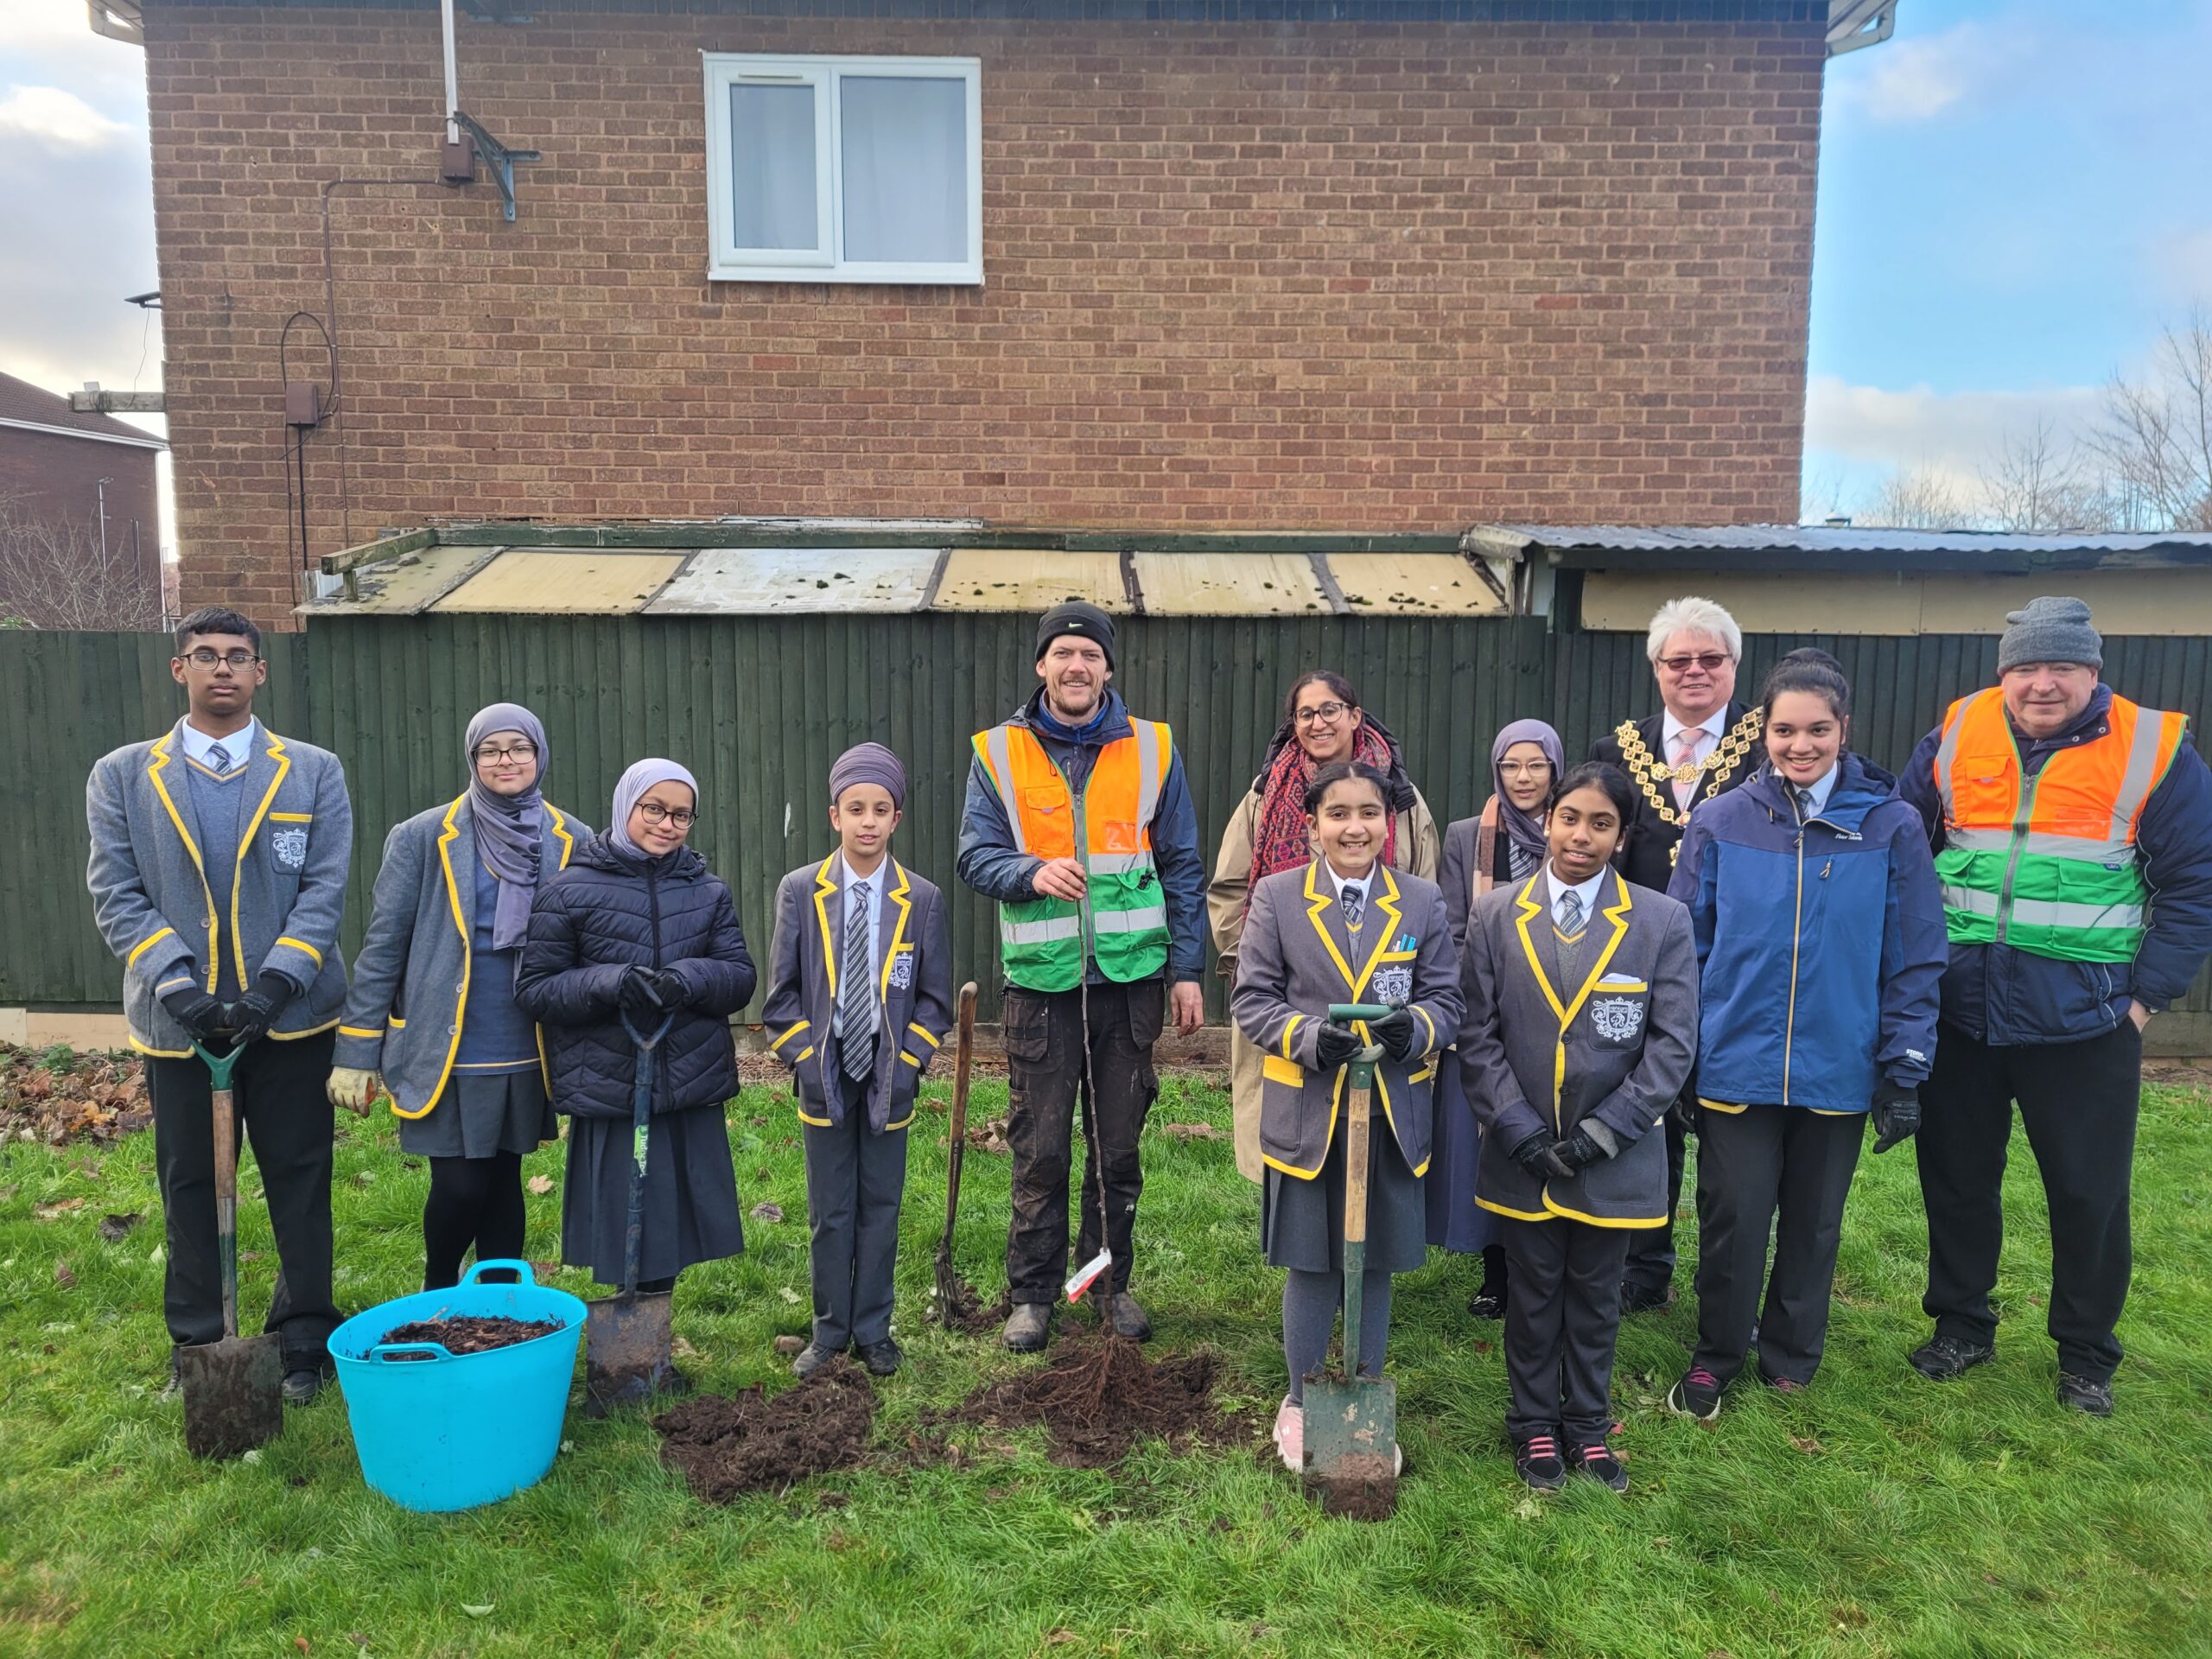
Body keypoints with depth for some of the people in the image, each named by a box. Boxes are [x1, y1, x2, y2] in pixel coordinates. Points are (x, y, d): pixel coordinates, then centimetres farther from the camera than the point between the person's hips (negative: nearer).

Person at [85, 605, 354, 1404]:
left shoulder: (314, 772, 4)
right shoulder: (121, 776, 6)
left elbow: (324, 889, -3)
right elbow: (117, 896, -1)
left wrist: (274, 986, -14)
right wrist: (178, 986, -13)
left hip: (290, 1016, -1)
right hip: (178, 1020, 1)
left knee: (299, 1183, 6)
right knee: (189, 1187, 12)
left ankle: (305, 1340, 21)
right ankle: (197, 1349, 27)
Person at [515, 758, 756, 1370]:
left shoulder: (709, 892, 8)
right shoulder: (570, 890, -1)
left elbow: (740, 974, 3)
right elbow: (533, 986, -3)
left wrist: (686, 980, -18)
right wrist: (613, 982, -19)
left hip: (692, 1088, 3)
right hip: (608, 1088, -3)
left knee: (671, 1226, 11)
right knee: (620, 1231, 2)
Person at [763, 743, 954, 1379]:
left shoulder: (923, 900, -2)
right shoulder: (800, 891, -2)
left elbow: (934, 997, 2)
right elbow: (782, 990, 1)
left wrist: (907, 1062, -8)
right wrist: (805, 1058, -8)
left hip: (889, 1075, 0)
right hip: (824, 1071, 0)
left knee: (881, 1207, 9)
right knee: (830, 1210, 9)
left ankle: (874, 1332, 22)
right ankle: (830, 1332, 22)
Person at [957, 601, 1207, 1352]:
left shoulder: (1151, 749, 5)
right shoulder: (999, 752, 2)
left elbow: (1182, 866, 7)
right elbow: (974, 855, 0)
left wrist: (1186, 968, 3)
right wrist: (1032, 873, -21)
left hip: (1129, 976, 1)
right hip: (1041, 979, -1)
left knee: (1119, 1144, 11)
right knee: (1040, 1149, 4)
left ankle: (1112, 1281, 27)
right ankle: (1032, 1293, 19)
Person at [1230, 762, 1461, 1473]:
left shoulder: (1422, 901, 2)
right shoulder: (1277, 896, -3)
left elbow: (1447, 1000, 4)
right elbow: (1252, 1000, -4)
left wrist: (1415, 1028, -19)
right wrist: (1309, 1037, -21)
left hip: (1393, 1113, 2)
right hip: (1306, 1111, -1)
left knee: (1375, 1262, 13)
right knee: (1310, 1263, 9)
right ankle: (1302, 1402, 28)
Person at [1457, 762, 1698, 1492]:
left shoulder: (1662, 922, -4)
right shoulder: (1495, 915, -2)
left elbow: (1673, 1043, -5)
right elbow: (1477, 1035, -3)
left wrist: (1603, 1133, -12)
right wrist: (1521, 1130, -11)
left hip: (1614, 1157, 0)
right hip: (1523, 1152, 0)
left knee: (1595, 1296, 13)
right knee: (1533, 1294, 13)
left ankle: (1588, 1427, 32)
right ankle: (1535, 1427, 30)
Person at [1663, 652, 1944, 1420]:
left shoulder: (1891, 827, -4)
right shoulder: (1721, 822, -3)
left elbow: (1915, 960, 0)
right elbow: (1686, 947, 1)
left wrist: (1905, 1071, -2)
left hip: (1839, 1074, 1)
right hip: (1736, 1066, 0)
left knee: (1813, 1226, 15)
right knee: (1733, 1222, 6)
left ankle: (1790, 1358, 37)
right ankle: (1716, 1358, 28)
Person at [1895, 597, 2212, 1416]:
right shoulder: (1956, 736, 0)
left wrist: (2146, 996, -7)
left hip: (2084, 1023, -2)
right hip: (1960, 1014, 2)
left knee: (2089, 1192, 10)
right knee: (1957, 1175, 14)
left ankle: (2086, 1354, 30)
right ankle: (1960, 1324, 33)